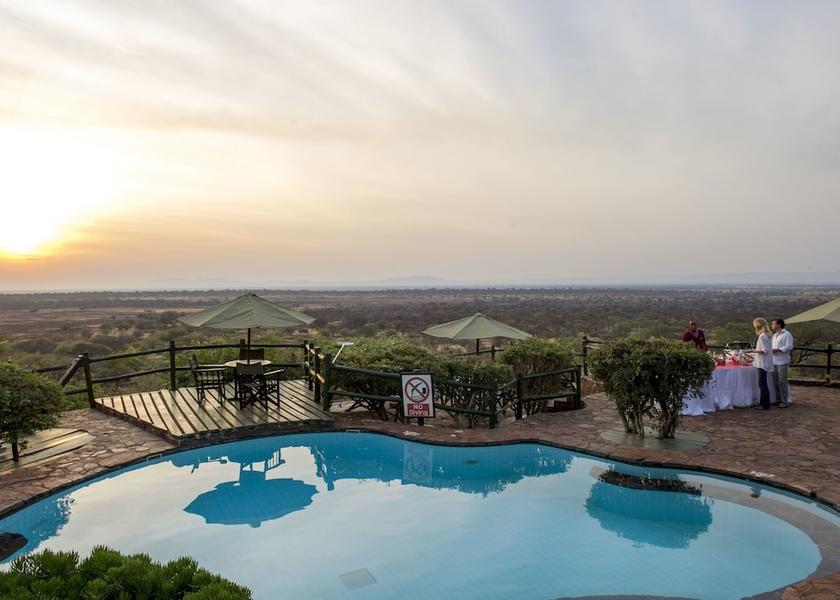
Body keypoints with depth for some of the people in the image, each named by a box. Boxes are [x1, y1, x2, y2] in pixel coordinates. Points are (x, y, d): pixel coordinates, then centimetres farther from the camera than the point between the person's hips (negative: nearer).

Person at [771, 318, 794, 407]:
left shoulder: (787, 334, -8)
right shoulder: (775, 335, 20)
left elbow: (789, 347, -17)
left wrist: (777, 349, -21)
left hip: (782, 362, -8)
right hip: (774, 362, 9)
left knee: (782, 382, -6)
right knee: (775, 382, 11)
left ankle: (785, 401, 1)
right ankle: (778, 399, 19)